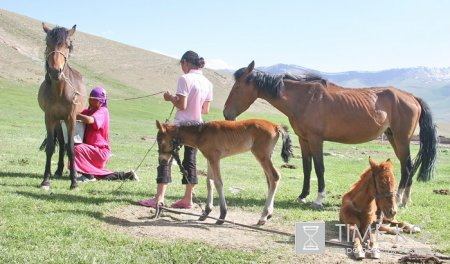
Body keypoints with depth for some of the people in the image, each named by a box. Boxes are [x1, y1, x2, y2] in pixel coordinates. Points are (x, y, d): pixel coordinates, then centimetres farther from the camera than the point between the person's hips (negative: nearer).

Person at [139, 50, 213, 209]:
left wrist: (171, 98, -2)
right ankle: (188, 199, 14)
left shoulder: (185, 79, -13)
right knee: (190, 161, 12)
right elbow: (206, 110, 9)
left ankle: (159, 198, -4)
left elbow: (181, 105, -18)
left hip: (181, 124, -6)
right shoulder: (207, 83, 6)